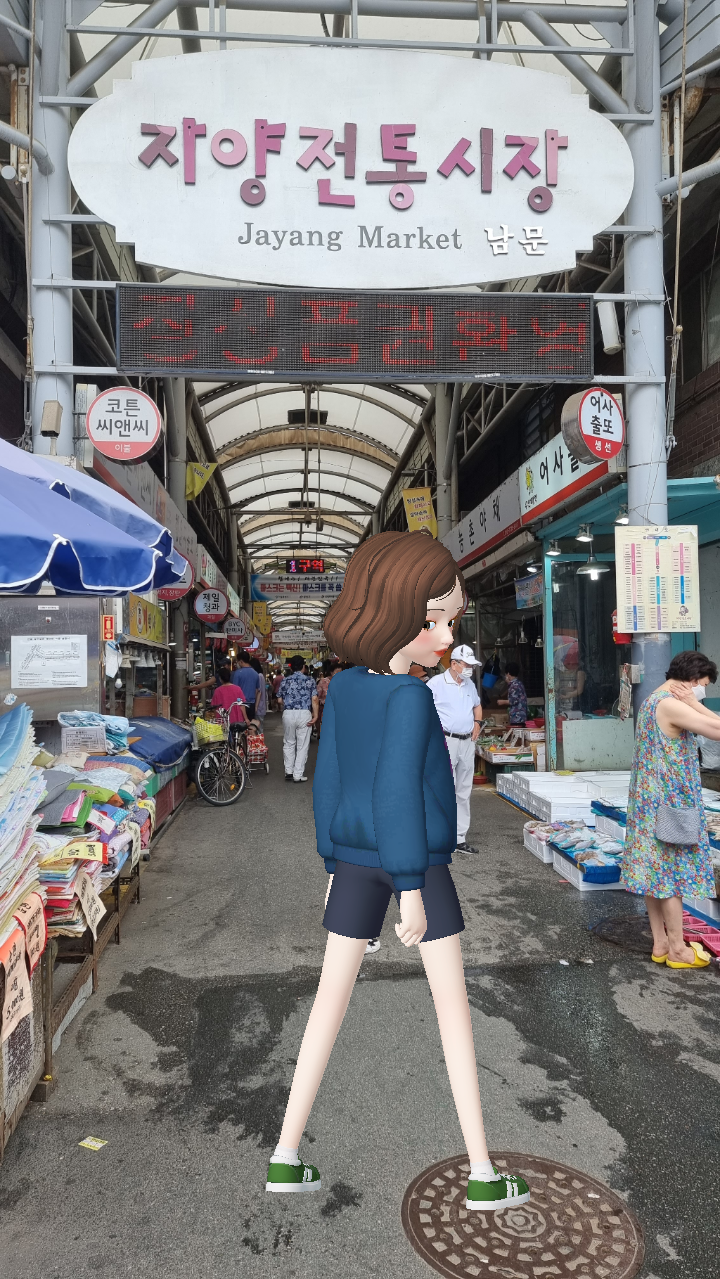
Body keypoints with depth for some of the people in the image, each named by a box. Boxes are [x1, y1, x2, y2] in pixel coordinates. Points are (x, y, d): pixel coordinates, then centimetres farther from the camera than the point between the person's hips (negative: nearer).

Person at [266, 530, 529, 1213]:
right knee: (453, 1005, 8)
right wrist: (411, 886, -19)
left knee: (330, 997, 13)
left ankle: (285, 1156, 22)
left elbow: (327, 781, 6)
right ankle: (482, 1173, 19)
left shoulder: (342, 687, 2)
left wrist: (336, 863, 14)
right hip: (414, 859, -6)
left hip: (353, 858, 7)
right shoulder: (409, 695, -20)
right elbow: (398, 789, -24)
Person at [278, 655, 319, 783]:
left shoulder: (285, 681, 6)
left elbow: (280, 701, 8)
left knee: (288, 743, 16)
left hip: (288, 714, 2)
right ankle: (298, 775, 4)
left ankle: (289, 772, 14)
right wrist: (315, 715, -5)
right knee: (302, 745, 4)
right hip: (304, 714, -2)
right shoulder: (310, 680, 1)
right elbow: (314, 699, -7)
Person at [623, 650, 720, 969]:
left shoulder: (653, 700, 11)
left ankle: (660, 944, 23)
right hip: (670, 803, -10)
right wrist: (694, 703, -15)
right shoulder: (672, 705, -20)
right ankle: (677, 950, 13)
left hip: (652, 802, 10)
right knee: (671, 873, 1)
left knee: (657, 872, 13)